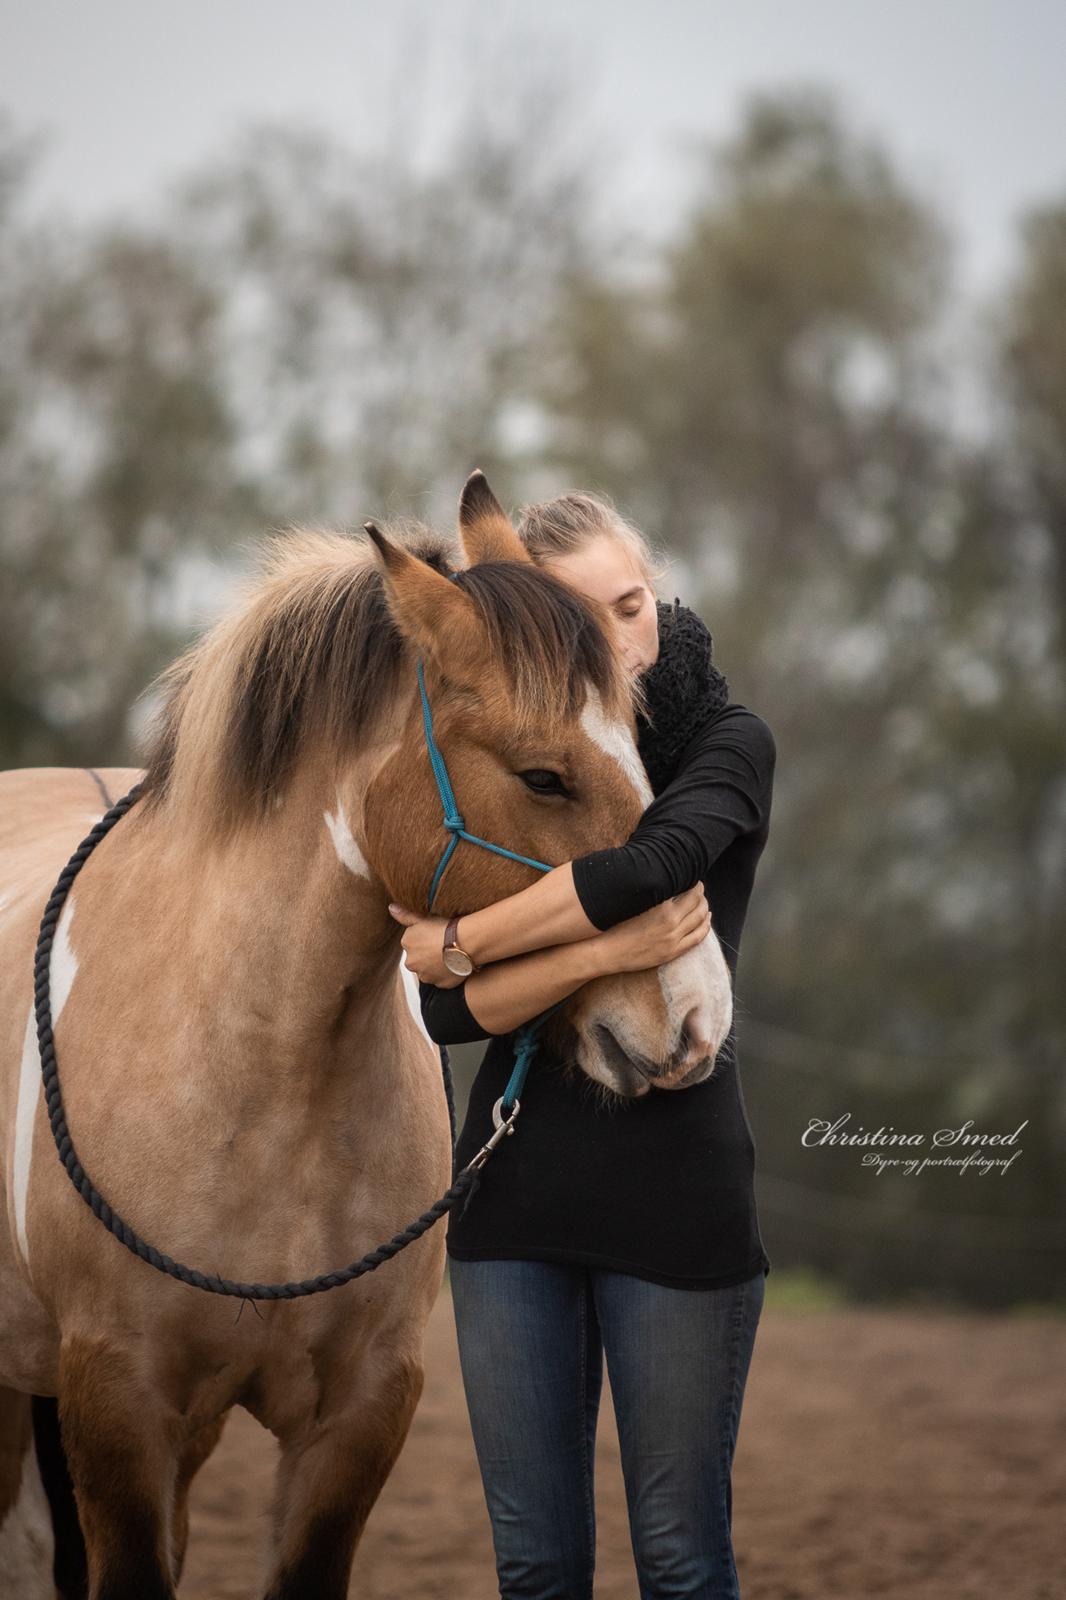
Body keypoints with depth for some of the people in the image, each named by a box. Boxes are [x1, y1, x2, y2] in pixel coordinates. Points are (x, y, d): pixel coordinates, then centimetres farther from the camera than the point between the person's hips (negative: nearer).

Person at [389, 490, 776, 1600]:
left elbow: (652, 860, -25)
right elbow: (446, 1014, -6)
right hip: (517, 1180, 3)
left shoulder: (727, 745, -2)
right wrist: (596, 956, -23)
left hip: (675, 1179, -3)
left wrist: (462, 940, -16)